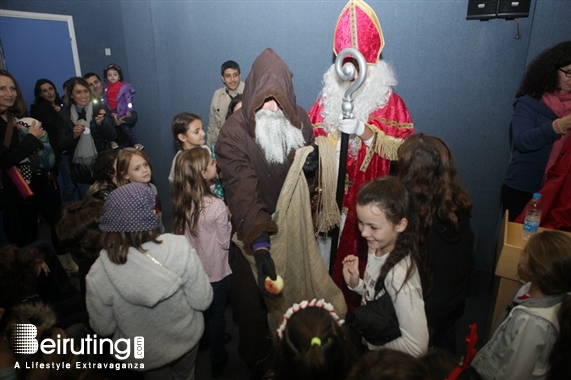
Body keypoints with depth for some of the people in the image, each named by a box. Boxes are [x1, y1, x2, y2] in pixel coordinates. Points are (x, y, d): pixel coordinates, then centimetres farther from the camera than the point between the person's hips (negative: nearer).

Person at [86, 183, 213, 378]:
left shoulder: (99, 275, -28)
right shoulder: (179, 248, -32)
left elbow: (103, 328, -12)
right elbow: (202, 301, -20)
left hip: (143, 355, 0)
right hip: (185, 338, 0)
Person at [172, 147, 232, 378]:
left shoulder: (181, 201, -12)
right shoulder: (216, 206, -29)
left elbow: (182, 233, 2)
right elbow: (224, 242, -18)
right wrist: (227, 221, -3)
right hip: (215, 270, -5)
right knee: (217, 314, 16)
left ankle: (209, 342, 53)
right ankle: (217, 361, 35)